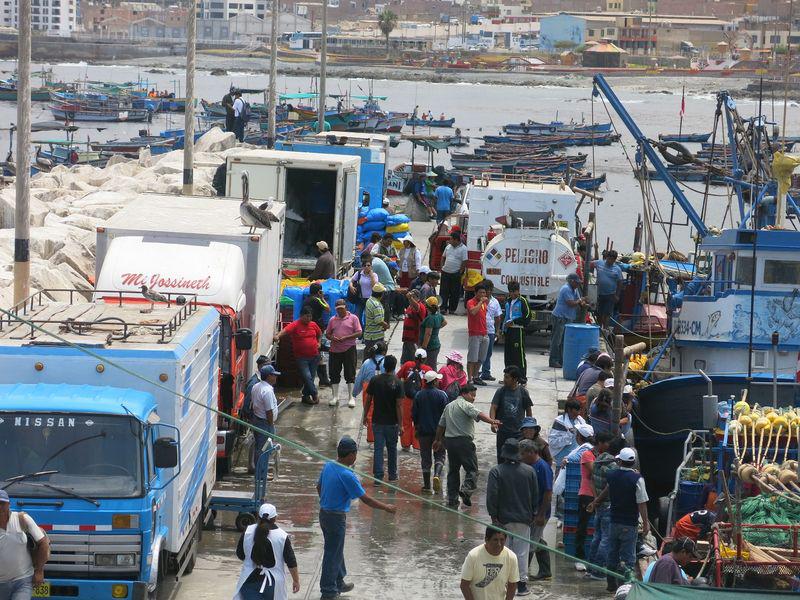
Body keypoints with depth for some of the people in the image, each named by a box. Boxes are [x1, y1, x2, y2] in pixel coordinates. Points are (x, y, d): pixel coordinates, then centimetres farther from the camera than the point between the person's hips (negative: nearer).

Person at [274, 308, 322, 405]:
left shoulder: (313, 325, 7)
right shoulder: (295, 325, -11)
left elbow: (320, 333, 27)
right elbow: (286, 330, -29)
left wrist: (318, 342, 10)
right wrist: (278, 336, -48)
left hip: (314, 356, 5)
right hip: (302, 357, -5)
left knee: (311, 377, 9)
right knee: (307, 377, -13)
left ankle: (306, 396, 19)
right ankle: (315, 395, -1)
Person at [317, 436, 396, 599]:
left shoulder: (328, 466, -1)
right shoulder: (347, 475, -25)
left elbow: (319, 487, 15)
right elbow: (365, 499, -21)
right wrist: (386, 508, -10)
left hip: (324, 512, 8)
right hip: (337, 517, -8)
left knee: (336, 550, 23)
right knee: (332, 554, 4)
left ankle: (338, 583, 37)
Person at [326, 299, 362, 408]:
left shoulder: (353, 318, 2)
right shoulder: (332, 320, 12)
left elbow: (359, 333, -4)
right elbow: (327, 334, 15)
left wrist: (346, 338, -16)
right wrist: (332, 338, -9)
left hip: (349, 349, -4)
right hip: (335, 350, 4)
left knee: (350, 374, -2)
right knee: (334, 374, 6)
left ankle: (351, 397, 4)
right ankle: (335, 397, 16)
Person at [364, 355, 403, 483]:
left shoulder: (375, 380, -4)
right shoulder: (397, 383, -12)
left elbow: (368, 400, 1)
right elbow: (398, 405, -13)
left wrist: (365, 416, 14)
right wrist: (401, 425, -8)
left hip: (377, 421, 1)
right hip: (392, 422, -1)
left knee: (378, 448, 3)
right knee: (392, 448, 14)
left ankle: (378, 476, -1)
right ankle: (392, 475, 25)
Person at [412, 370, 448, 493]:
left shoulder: (419, 395, -1)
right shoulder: (441, 395, -9)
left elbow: (414, 414, 5)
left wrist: (416, 428, 18)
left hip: (423, 431, 2)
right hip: (439, 431, -2)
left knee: (425, 458, 8)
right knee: (439, 455, 9)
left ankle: (427, 485, 9)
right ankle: (437, 475, -18)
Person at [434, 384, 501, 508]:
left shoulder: (449, 406, 19)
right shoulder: (466, 405, -6)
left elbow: (441, 425, 25)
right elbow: (478, 415, -24)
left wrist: (438, 440, 36)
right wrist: (492, 421, -37)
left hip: (449, 440, 8)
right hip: (464, 440, -8)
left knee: (453, 470, 12)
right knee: (472, 469, -5)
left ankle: (452, 500, 11)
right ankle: (466, 489, -26)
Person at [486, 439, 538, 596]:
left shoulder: (496, 471, -11)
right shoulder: (529, 471, -2)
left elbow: (492, 496, -14)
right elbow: (535, 495, 4)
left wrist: (494, 516, -7)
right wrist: (532, 514, 15)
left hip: (504, 518, -1)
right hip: (524, 518, 1)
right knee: (522, 551, 6)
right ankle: (522, 583, 7)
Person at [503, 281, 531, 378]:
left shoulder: (522, 301, -6)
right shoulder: (508, 301, 17)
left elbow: (527, 316, -12)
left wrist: (513, 322, -14)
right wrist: (504, 328, 18)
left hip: (518, 330, -7)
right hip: (509, 330, 7)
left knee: (519, 354, -8)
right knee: (508, 355, 10)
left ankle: (522, 378, -5)